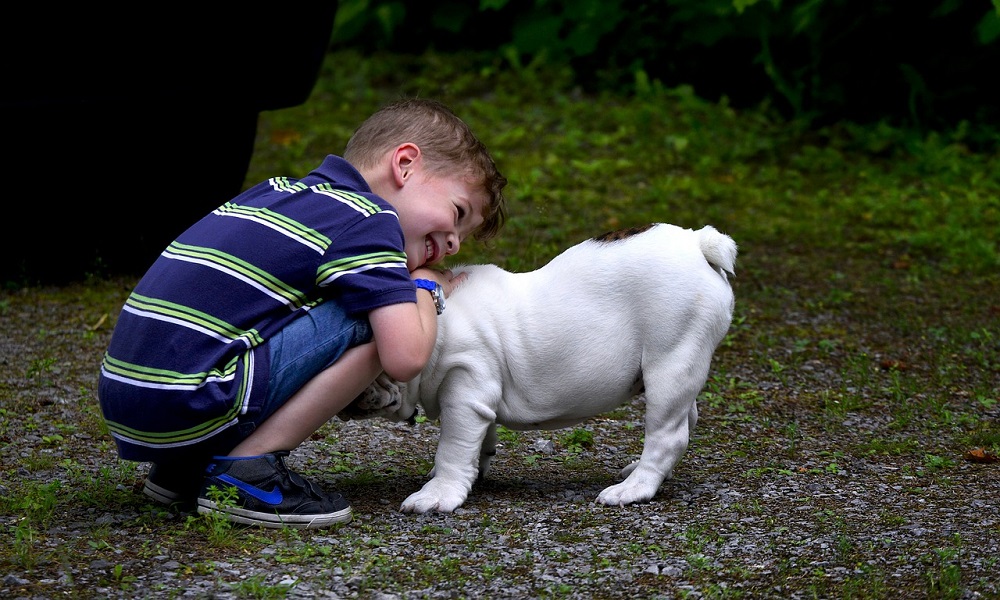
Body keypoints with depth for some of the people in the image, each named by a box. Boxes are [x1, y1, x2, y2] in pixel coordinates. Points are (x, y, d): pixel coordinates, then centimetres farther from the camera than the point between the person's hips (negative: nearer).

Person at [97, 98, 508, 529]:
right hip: (187, 408, -9)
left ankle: (182, 467, 17)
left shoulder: (278, 190, 19)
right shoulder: (369, 219, -4)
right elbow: (405, 358, -12)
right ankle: (246, 471, -8)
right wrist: (426, 288, 10)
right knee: (374, 323, -5)